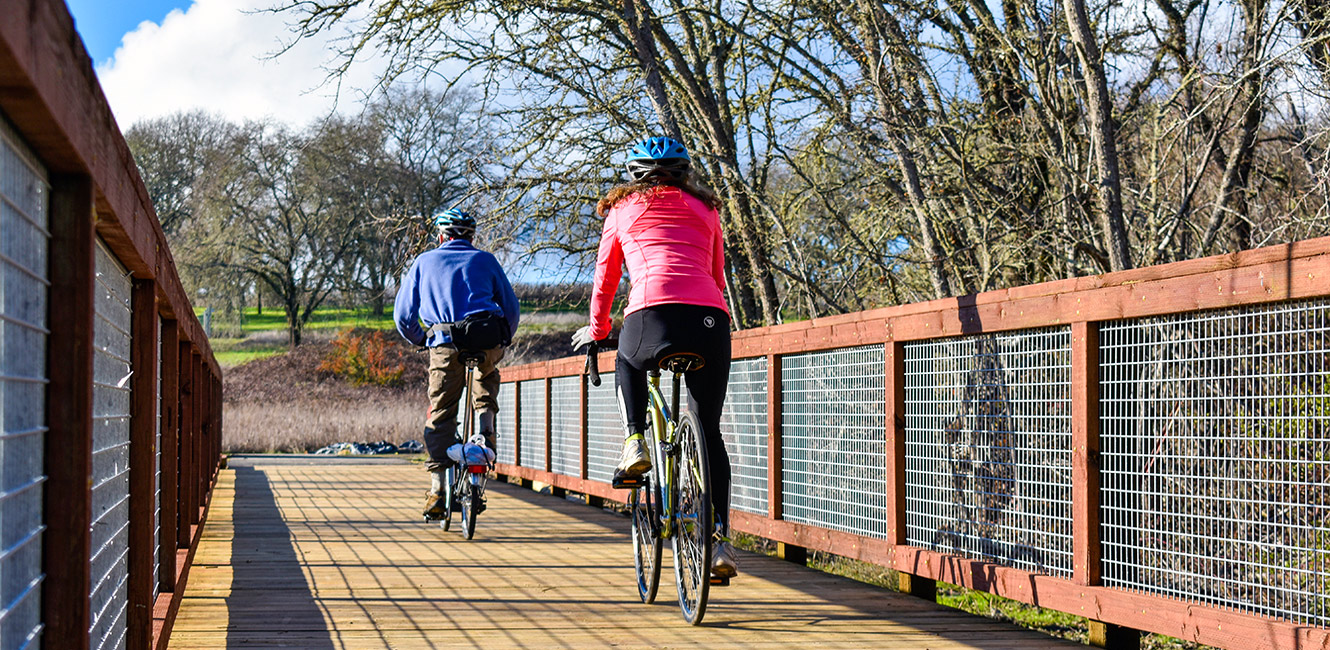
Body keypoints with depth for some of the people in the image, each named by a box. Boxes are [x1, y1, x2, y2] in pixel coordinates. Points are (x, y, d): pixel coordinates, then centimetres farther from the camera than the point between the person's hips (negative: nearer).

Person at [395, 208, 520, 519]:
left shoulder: (424, 261, 20)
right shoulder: (485, 260, 20)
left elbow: (403, 314, 19)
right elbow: (512, 308, 18)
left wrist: (418, 340, 36)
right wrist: (503, 339, 35)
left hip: (445, 344, -1)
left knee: (440, 416, 7)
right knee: (487, 380, 34)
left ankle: (437, 490, -1)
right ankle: (485, 431, 11)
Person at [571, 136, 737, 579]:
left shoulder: (625, 207, 23)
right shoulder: (705, 211, 28)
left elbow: (605, 276, 30)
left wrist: (596, 328, 44)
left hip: (655, 313, -2)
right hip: (712, 320, 2)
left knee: (628, 364, 35)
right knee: (710, 432, 13)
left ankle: (635, 445, 14)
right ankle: (720, 539, 4)